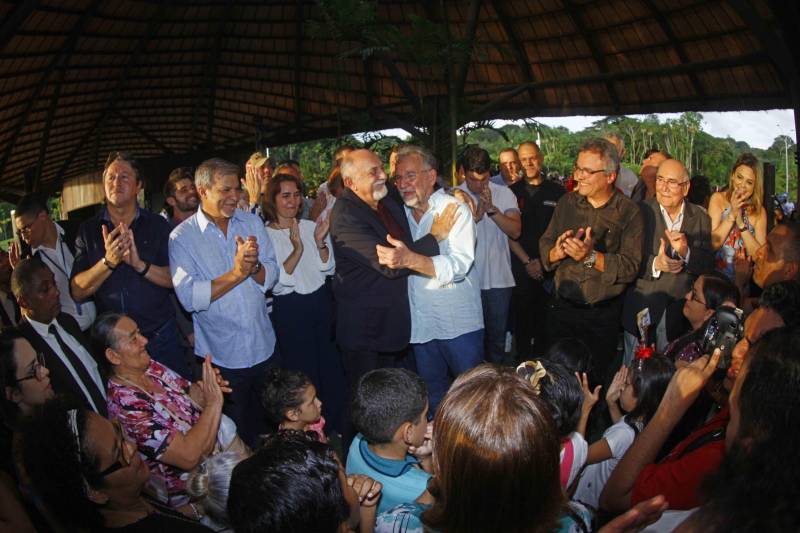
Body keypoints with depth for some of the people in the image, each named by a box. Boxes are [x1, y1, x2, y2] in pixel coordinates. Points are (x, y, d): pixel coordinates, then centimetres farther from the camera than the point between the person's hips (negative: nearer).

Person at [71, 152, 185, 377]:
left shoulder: (158, 225, -1)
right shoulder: (88, 230, 0)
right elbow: (77, 292, -7)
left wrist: (140, 265, -25)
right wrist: (108, 262, -23)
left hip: (161, 336, 0)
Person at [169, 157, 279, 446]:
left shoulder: (252, 222, 3)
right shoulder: (182, 237, -9)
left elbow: (271, 276, -1)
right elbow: (189, 297, -20)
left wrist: (254, 266, -22)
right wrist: (237, 273, -25)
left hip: (264, 347, 4)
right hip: (222, 356, -4)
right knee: (239, 435, 13)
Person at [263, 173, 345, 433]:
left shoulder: (310, 226, 4)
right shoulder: (265, 234, -8)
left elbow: (328, 268, 5)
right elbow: (278, 282, -15)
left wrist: (320, 241, -12)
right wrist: (297, 249, -26)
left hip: (321, 302, 4)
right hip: (290, 310, -4)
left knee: (332, 368, 12)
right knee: (304, 375, 8)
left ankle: (339, 426, 31)